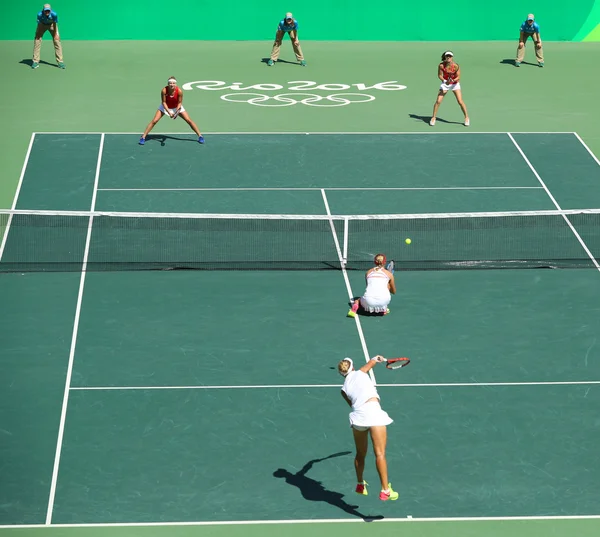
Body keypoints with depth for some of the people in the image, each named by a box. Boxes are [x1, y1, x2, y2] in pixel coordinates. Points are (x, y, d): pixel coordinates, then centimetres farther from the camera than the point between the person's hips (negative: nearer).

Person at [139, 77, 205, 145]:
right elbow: (163, 102, -21)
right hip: (165, 107, -1)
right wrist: (169, 112, -31)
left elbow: (179, 103, -17)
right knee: (154, 121, -11)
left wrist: (176, 112, -31)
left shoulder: (179, 91, -29)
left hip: (177, 107, 1)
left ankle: (200, 136, 11)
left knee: (189, 120, -4)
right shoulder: (164, 90, -31)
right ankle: (143, 137, -2)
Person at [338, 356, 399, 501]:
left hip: (357, 414, 3)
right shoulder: (360, 373, 17)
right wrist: (378, 358, 59)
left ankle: (360, 485, 39)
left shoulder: (344, 389, 20)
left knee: (360, 454, 22)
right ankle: (385, 491, -17)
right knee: (380, 453, -9)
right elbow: (372, 361, 37)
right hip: (373, 412, -3)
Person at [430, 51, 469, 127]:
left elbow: (458, 77, -16)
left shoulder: (456, 66, -22)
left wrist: (453, 80, -35)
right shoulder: (441, 66, -19)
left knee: (460, 101, -8)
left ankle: (466, 117, 10)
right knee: (438, 101, -7)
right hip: (445, 84, 1)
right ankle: (433, 117, 11)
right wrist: (445, 81, -28)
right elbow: (439, 75, -10)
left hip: (455, 84, -1)